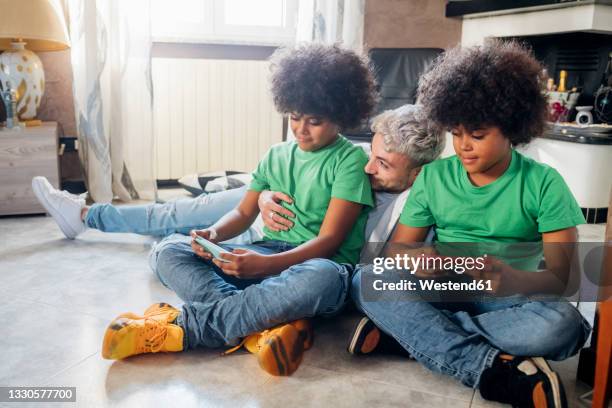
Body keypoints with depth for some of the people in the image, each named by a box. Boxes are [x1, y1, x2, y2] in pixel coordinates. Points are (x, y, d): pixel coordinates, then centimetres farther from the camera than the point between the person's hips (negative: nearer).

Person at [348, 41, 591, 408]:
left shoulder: (544, 183, -3)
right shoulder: (432, 177, 4)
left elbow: (564, 276, -8)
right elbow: (397, 251, 3)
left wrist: (515, 280, -32)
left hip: (508, 301, -1)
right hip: (441, 292, 2)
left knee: (561, 323, -33)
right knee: (366, 281, -24)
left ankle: (402, 329, -23)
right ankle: (496, 370, -29)